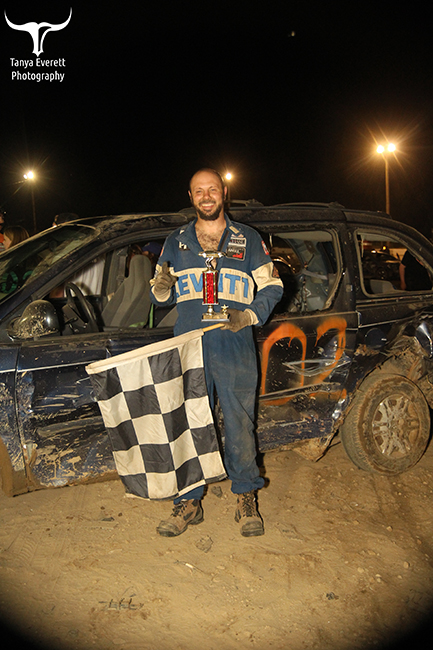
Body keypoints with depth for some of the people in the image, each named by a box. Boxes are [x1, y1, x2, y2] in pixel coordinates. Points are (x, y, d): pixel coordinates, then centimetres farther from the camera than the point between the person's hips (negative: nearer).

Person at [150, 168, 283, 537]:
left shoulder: (248, 240, 9)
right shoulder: (175, 243, 15)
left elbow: (272, 288, 9)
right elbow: (160, 298, 18)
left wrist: (248, 316, -9)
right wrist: (162, 287, -7)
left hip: (234, 347, -2)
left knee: (240, 423, 2)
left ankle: (246, 499, 18)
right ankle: (190, 501, 18)